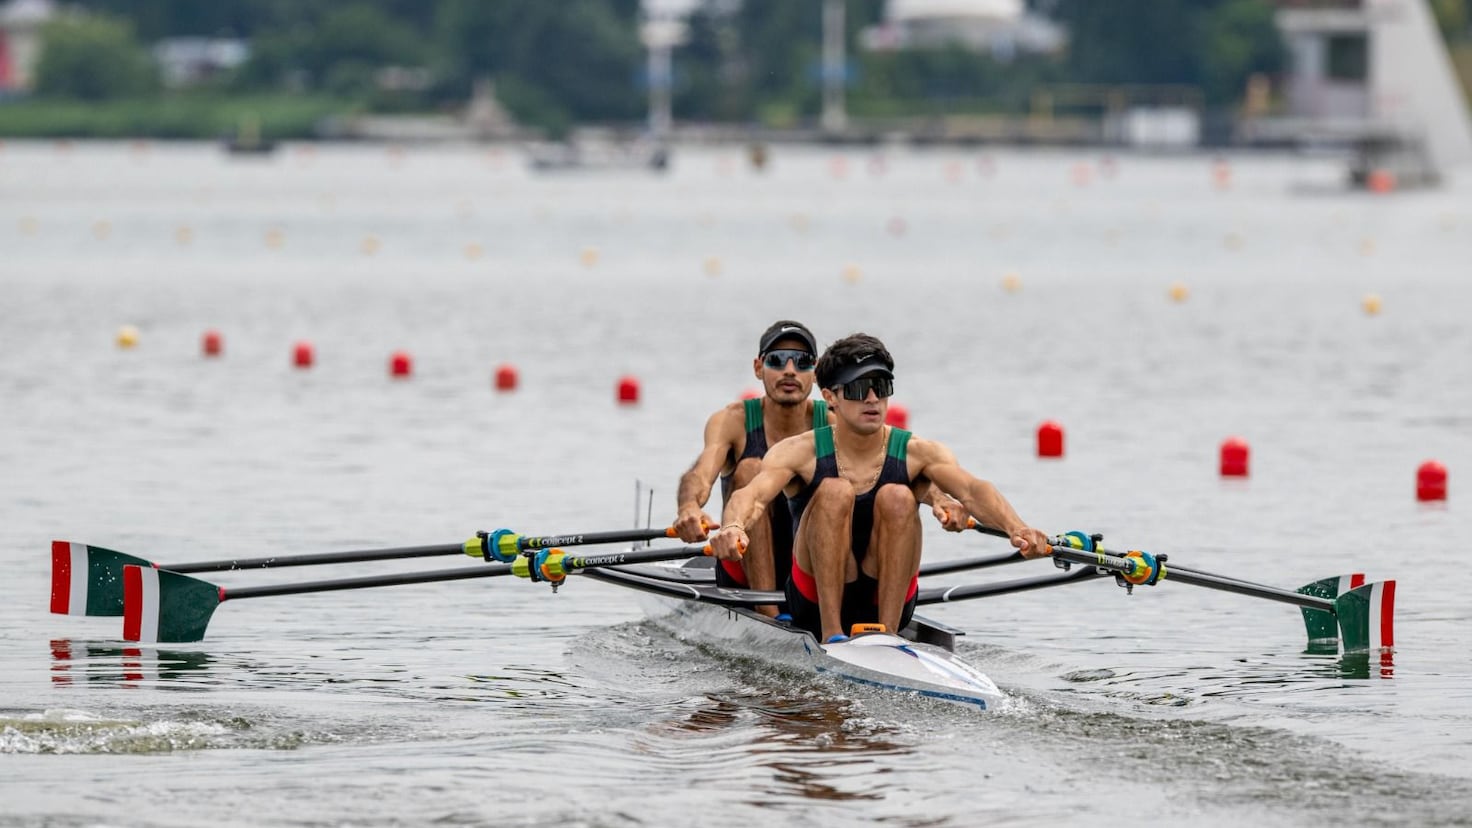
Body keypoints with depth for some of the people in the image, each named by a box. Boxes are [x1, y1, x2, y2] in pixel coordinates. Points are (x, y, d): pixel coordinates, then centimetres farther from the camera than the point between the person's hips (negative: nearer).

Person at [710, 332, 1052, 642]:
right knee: (835, 492, -23)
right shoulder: (800, 453, -4)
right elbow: (753, 495, -23)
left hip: (888, 603, 1)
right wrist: (733, 527, -48)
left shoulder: (916, 453, -2)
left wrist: (1016, 528, -42)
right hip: (816, 601, -1)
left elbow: (970, 489, -21)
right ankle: (831, 635, -27)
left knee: (897, 498, -22)